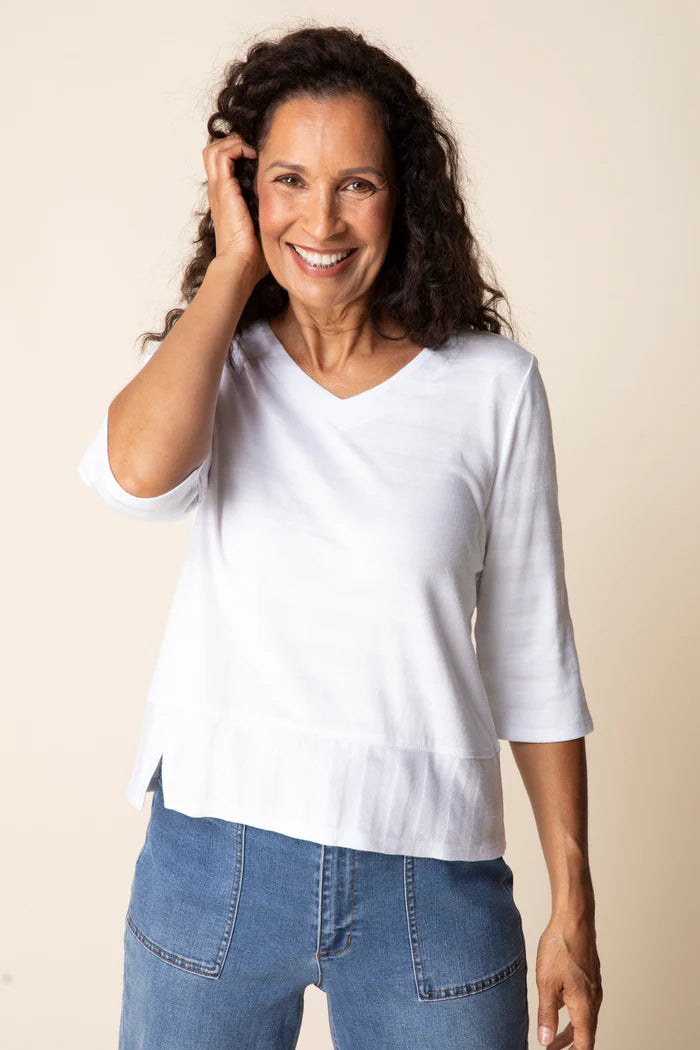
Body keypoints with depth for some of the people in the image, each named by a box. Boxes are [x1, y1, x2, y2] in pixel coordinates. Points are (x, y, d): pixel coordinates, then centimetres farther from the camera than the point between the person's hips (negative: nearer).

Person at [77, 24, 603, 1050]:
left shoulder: (492, 382, -3)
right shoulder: (216, 363, 2)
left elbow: (534, 661, 1)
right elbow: (136, 473, -23)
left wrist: (573, 905, 2)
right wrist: (234, 264, -10)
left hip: (430, 871, 0)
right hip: (214, 855, 1)